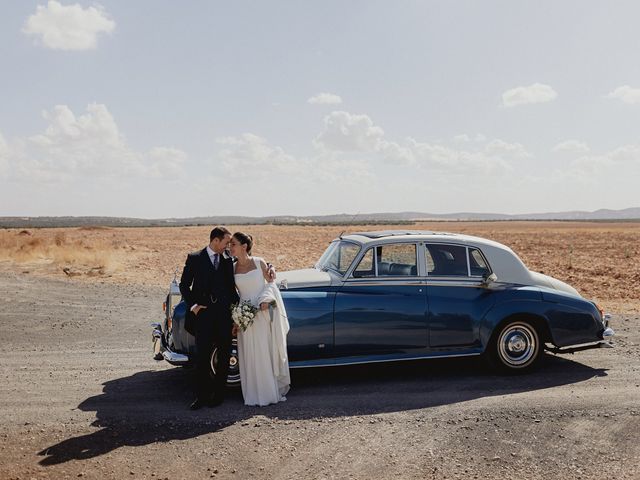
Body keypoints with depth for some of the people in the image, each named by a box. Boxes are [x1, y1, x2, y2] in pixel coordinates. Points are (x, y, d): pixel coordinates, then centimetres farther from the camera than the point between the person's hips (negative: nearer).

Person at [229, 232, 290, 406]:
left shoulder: (259, 263, -3)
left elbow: (270, 283, 0)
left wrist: (265, 300, -19)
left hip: (263, 313, -2)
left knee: (268, 351, 4)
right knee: (250, 355, 3)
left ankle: (273, 390, 18)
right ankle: (255, 394, 14)